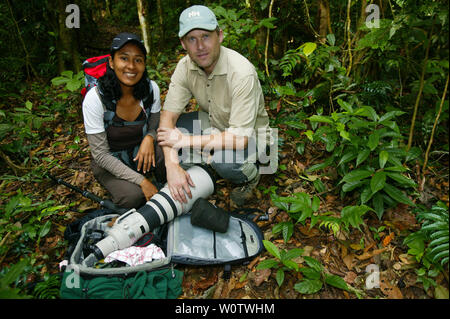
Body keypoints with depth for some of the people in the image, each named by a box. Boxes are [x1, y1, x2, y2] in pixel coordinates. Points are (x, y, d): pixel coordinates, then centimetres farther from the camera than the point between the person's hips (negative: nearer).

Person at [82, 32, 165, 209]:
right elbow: (101, 154, -20)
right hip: (110, 163, -2)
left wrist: (149, 138, -24)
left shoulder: (151, 89, -14)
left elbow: (156, 127, 2)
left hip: (140, 153, 3)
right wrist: (141, 181, -26)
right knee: (133, 196, -29)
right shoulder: (95, 98, -23)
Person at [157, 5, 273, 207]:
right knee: (167, 131, -15)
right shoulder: (185, 67, -13)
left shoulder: (242, 73, -31)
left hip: (249, 134, -5)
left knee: (225, 160, -36)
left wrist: (186, 141, -29)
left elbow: (240, 138, -35)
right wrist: (172, 165, -31)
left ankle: (250, 175, 1)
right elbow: (168, 116, -16)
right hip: (213, 123, 6)